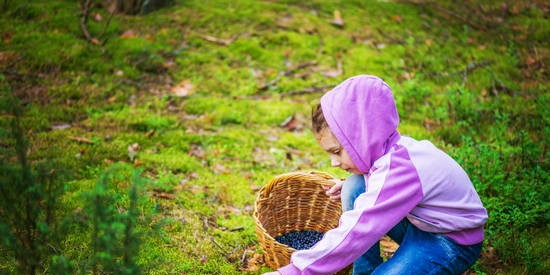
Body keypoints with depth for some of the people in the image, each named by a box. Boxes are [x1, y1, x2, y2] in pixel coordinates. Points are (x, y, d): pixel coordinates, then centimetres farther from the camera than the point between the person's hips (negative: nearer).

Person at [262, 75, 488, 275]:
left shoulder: (397, 173, -33)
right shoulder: (390, 149, -6)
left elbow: (353, 236, -35)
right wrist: (347, 188, 2)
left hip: (452, 243, -9)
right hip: (417, 221, 9)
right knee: (355, 186, -7)